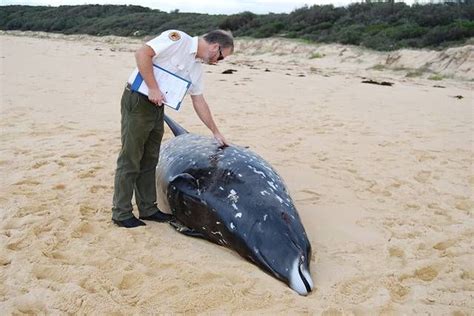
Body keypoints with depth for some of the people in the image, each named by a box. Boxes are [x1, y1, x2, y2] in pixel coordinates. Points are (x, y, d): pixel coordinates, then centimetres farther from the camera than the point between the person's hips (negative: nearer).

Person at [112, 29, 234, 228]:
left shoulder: (197, 67, 12)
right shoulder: (178, 39, -13)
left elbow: (199, 102, 18)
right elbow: (142, 54, -21)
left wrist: (216, 133, 20)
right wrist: (153, 88, -20)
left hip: (157, 107, 9)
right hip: (137, 101, -8)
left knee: (150, 161, 13)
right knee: (130, 159, -2)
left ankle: (148, 209, 24)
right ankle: (121, 213, 8)